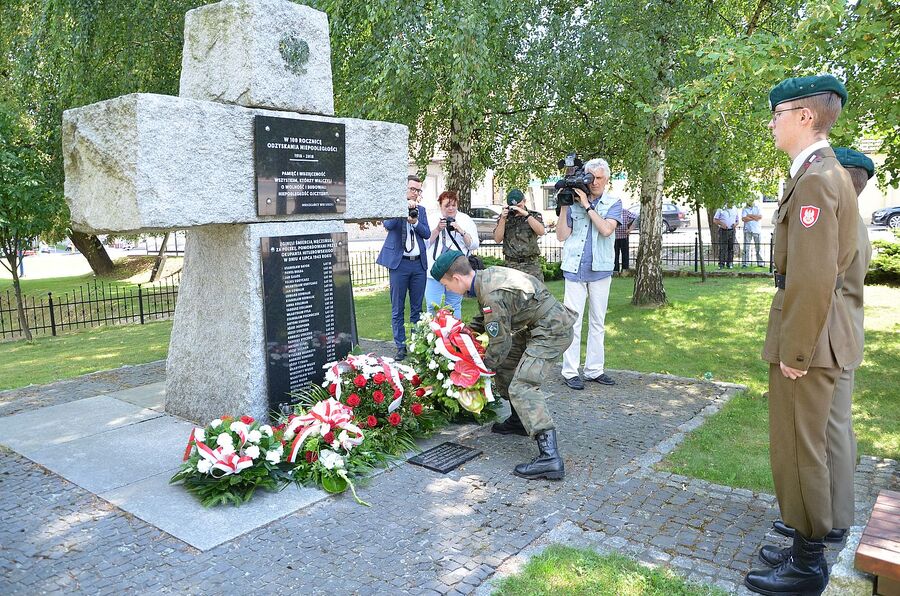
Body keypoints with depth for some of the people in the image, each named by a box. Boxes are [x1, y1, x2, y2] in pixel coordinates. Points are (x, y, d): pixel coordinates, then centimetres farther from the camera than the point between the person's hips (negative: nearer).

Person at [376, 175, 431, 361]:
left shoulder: (420, 210, 13)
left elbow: (427, 233, 5)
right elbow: (387, 224, -16)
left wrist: (415, 222, -11)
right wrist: (405, 208, -19)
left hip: (418, 263, 4)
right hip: (399, 262, -4)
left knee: (417, 307, 10)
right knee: (397, 309, 2)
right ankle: (401, 345, 10)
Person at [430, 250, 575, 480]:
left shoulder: (493, 297, -27)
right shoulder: (486, 275, 2)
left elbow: (499, 346, -17)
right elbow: (483, 319, 21)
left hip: (552, 331, -10)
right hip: (537, 326, 10)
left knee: (522, 387, -19)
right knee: (505, 365, 20)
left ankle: (549, 457, -25)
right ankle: (520, 421, 33)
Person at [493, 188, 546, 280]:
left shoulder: (534, 215, 7)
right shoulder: (504, 218, 10)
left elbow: (541, 232, -12)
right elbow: (497, 240, 0)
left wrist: (526, 214, -18)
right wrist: (503, 218, -9)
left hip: (532, 265, -1)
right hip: (511, 265, 1)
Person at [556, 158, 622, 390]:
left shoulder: (613, 203, 4)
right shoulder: (573, 201, 3)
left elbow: (606, 229, -15)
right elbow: (561, 236, -1)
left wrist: (587, 206, -15)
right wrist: (563, 208, -10)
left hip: (601, 269, 2)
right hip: (575, 269, -1)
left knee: (598, 322, 9)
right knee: (573, 321, -2)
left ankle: (594, 369, 18)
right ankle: (570, 372, 3)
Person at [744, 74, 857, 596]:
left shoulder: (814, 179, -19)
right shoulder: (831, 172, 14)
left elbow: (813, 278, -26)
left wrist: (794, 352, -19)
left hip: (807, 337, -10)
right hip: (821, 327, 10)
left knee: (798, 450, 2)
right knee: (806, 446, 19)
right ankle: (808, 545, 33)